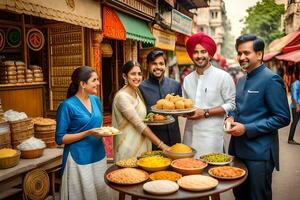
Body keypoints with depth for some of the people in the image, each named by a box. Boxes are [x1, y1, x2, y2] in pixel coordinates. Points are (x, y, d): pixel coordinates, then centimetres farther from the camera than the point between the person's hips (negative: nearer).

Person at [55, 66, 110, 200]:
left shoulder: (96, 100, 4)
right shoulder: (67, 105, -15)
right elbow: (60, 138, -13)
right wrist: (88, 133, -21)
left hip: (98, 155, 6)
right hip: (79, 159, -6)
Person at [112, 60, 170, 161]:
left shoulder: (137, 92, 7)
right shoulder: (122, 96, -18)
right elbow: (139, 124, -21)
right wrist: (161, 144, -21)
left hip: (142, 144, 8)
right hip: (129, 148, -8)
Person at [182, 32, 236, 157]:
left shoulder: (223, 77, -5)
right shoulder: (187, 79, 10)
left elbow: (231, 104, -6)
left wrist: (205, 113, -13)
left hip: (211, 136, -4)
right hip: (190, 134, 5)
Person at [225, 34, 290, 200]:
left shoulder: (271, 80, -13)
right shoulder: (242, 80, 12)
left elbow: (282, 118, -16)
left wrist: (247, 129, -19)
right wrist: (232, 118, 1)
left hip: (259, 154, -7)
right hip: (237, 149, 8)